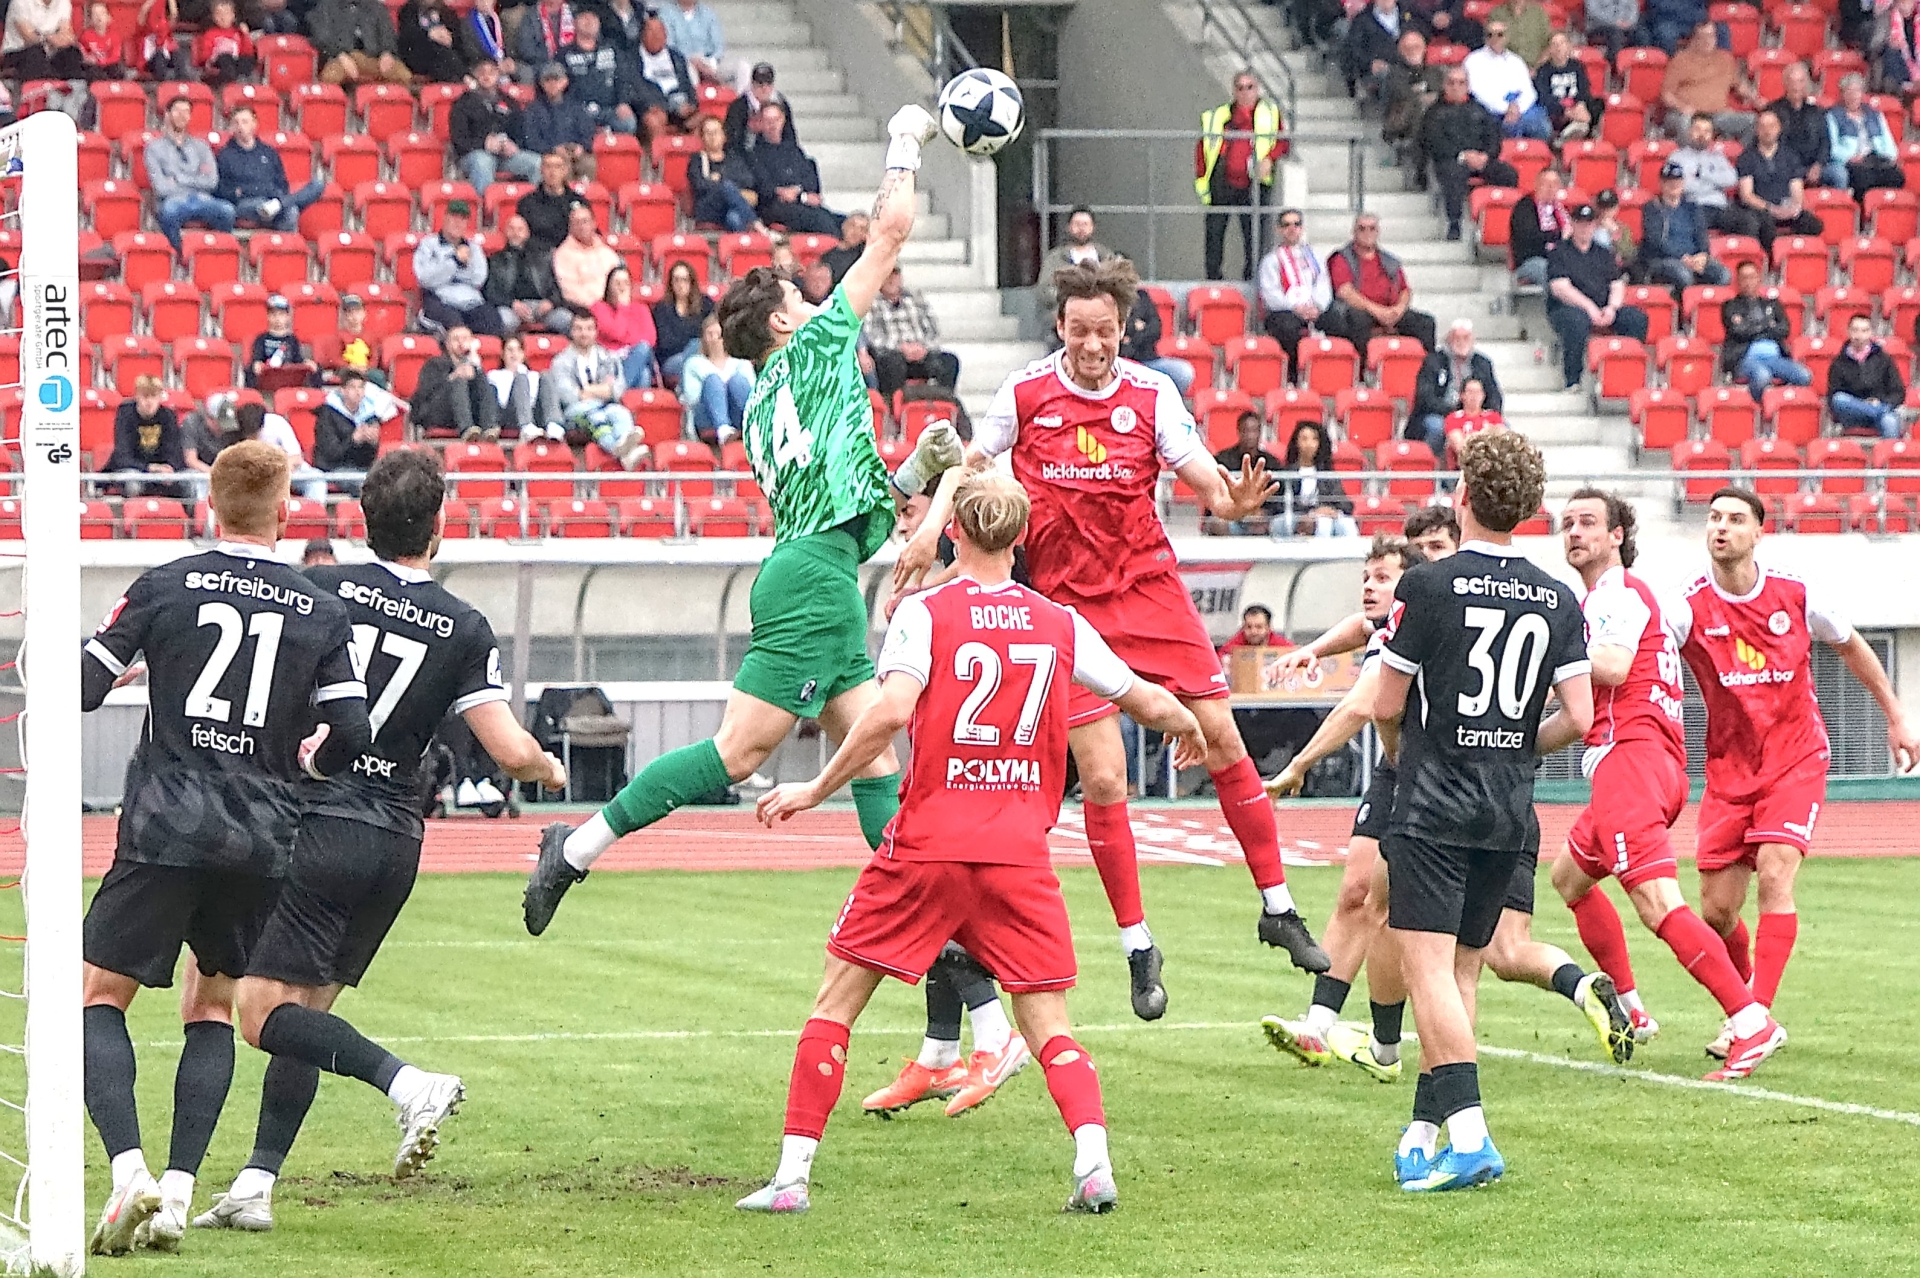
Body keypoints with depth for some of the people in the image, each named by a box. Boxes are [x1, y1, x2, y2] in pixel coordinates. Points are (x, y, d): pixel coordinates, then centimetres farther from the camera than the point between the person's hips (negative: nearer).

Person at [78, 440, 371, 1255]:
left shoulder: (165, 586, -2)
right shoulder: (322, 613, 3)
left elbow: (81, 689, -1)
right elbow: (350, 737, -1)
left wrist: (123, 669, 22)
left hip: (167, 828, -3)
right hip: (266, 837, 3)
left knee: (99, 996, 7)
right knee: (212, 1007, 18)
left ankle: (128, 1170, -14)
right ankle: (179, 1191, 4)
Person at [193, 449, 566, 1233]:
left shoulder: (318, 591, -4)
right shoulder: (464, 629, 1)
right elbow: (513, 753, -2)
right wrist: (551, 770, 19)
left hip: (317, 824, -4)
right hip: (396, 839, 4)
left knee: (265, 1011, -7)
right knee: (306, 1008, 13)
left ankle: (409, 1084, -25)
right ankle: (256, 1186, 8)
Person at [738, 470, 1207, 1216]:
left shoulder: (924, 612, -3)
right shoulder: (1059, 623, 8)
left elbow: (890, 713, -17)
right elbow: (1148, 703, 14)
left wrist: (816, 791, -8)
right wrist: (1188, 728, 37)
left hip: (927, 845, -2)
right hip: (1019, 853, 2)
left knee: (837, 1000, 8)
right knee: (1047, 1021, 7)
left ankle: (792, 1174, 3)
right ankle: (1094, 1162, -14)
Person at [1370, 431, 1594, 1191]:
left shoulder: (1428, 586, -8)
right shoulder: (1556, 601, 5)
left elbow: (1385, 706, -3)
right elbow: (1579, 717, 1)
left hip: (1434, 807, -5)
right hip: (1511, 813, 6)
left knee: (1428, 967, -10)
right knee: (1461, 972, 14)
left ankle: (1468, 1134, -24)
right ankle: (1423, 1133, 15)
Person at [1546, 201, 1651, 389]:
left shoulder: (1603, 254, 22)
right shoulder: (1559, 252, 6)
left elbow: (1617, 285, 14)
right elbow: (1559, 287, -7)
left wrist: (1612, 307, -9)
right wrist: (1589, 307, -17)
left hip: (1605, 309, 5)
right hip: (1566, 308, -5)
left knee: (1638, 318, -21)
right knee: (1576, 321, -41)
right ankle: (1572, 381, -33)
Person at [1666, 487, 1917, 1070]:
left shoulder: (1798, 595, -5)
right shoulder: (1689, 608, -9)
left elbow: (1851, 648, 14)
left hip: (1795, 759, -1)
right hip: (1729, 767, 1)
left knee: (1774, 875, -21)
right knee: (1717, 909, 1)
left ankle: (1756, 1025, -23)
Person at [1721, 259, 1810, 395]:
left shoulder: (1772, 304, 28)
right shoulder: (1731, 306, 18)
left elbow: (1785, 330, 11)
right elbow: (1739, 332, 0)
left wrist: (1754, 330, 1)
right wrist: (1768, 326, 8)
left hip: (1775, 357, 4)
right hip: (1747, 358, -4)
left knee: (1805, 376, -27)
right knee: (1762, 376, -41)